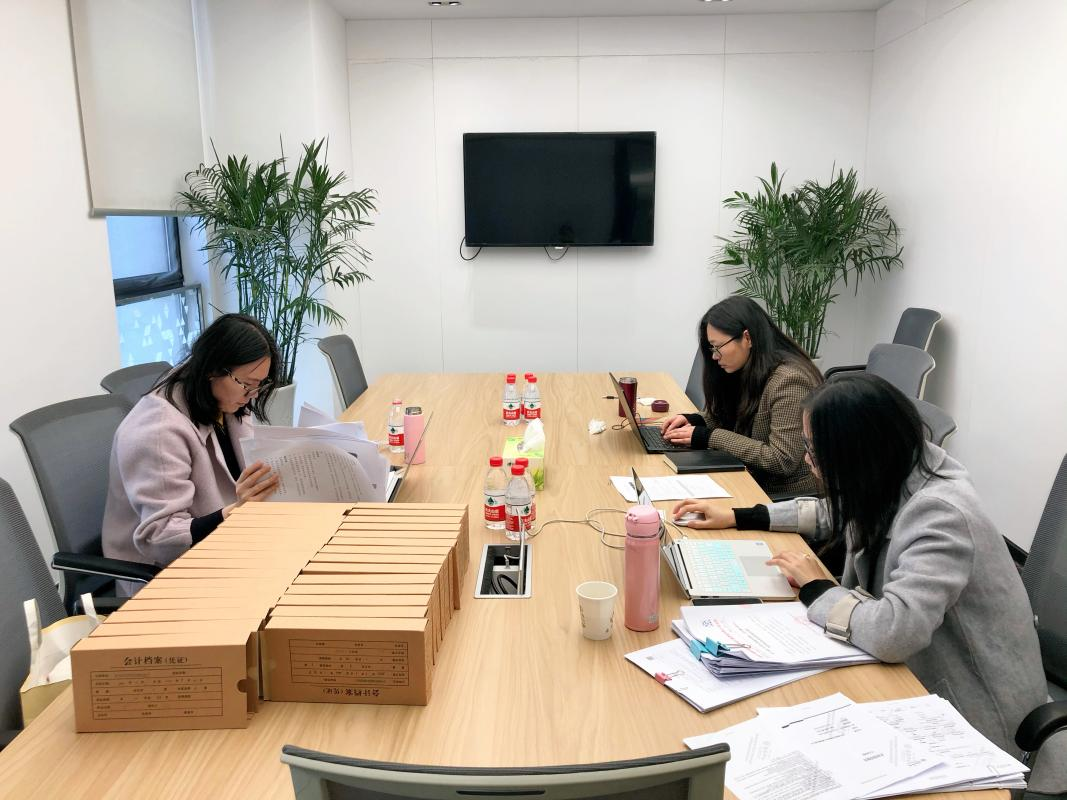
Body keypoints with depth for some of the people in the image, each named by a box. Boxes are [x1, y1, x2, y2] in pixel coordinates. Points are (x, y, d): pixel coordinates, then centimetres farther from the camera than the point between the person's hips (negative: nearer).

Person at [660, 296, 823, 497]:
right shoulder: (745, 373, 7)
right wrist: (694, 421, -2)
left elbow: (782, 461, -24)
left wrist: (708, 437, -21)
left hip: (787, 495, -8)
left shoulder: (788, 381, -20)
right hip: (754, 484, 8)